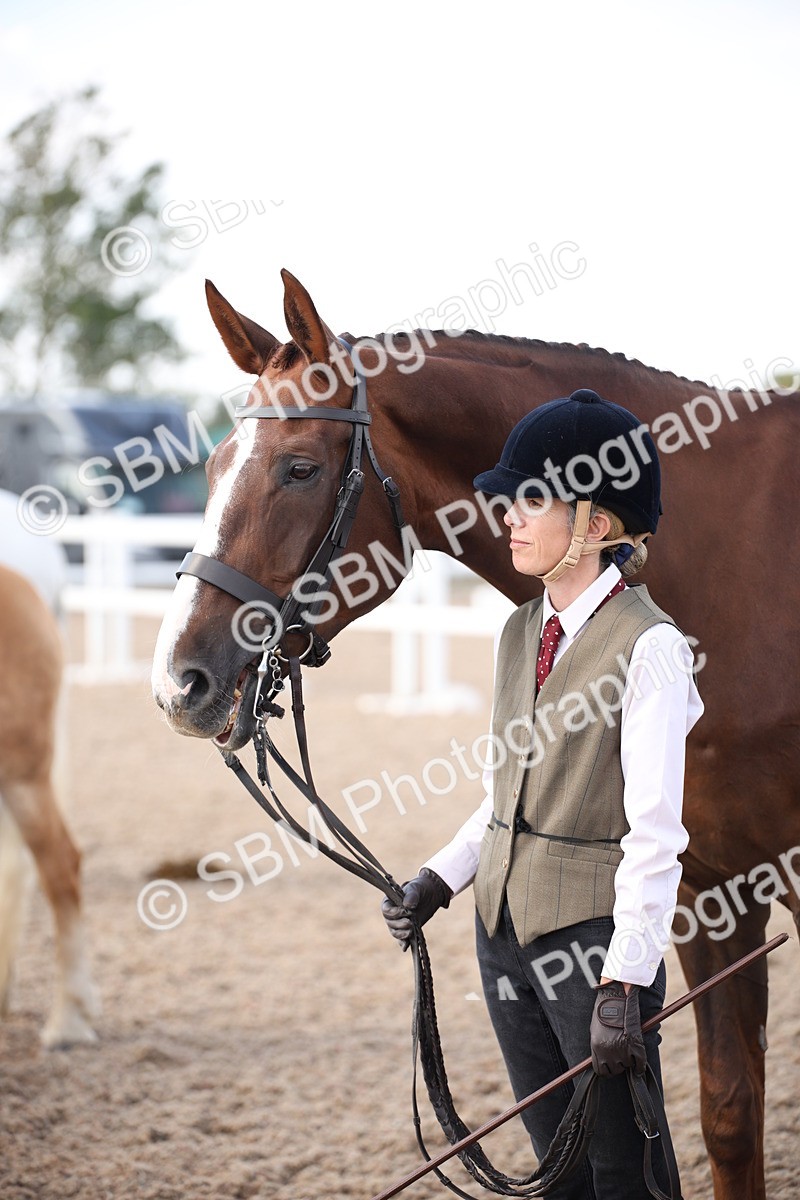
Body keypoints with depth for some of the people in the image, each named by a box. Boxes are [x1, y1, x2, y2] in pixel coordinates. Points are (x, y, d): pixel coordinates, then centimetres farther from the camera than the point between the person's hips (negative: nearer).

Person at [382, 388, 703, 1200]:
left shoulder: (647, 647, -14)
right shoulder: (521, 633, 9)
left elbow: (655, 837, -17)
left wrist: (624, 986, -21)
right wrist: (441, 879, 5)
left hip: (593, 933, -7)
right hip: (506, 927, 7)